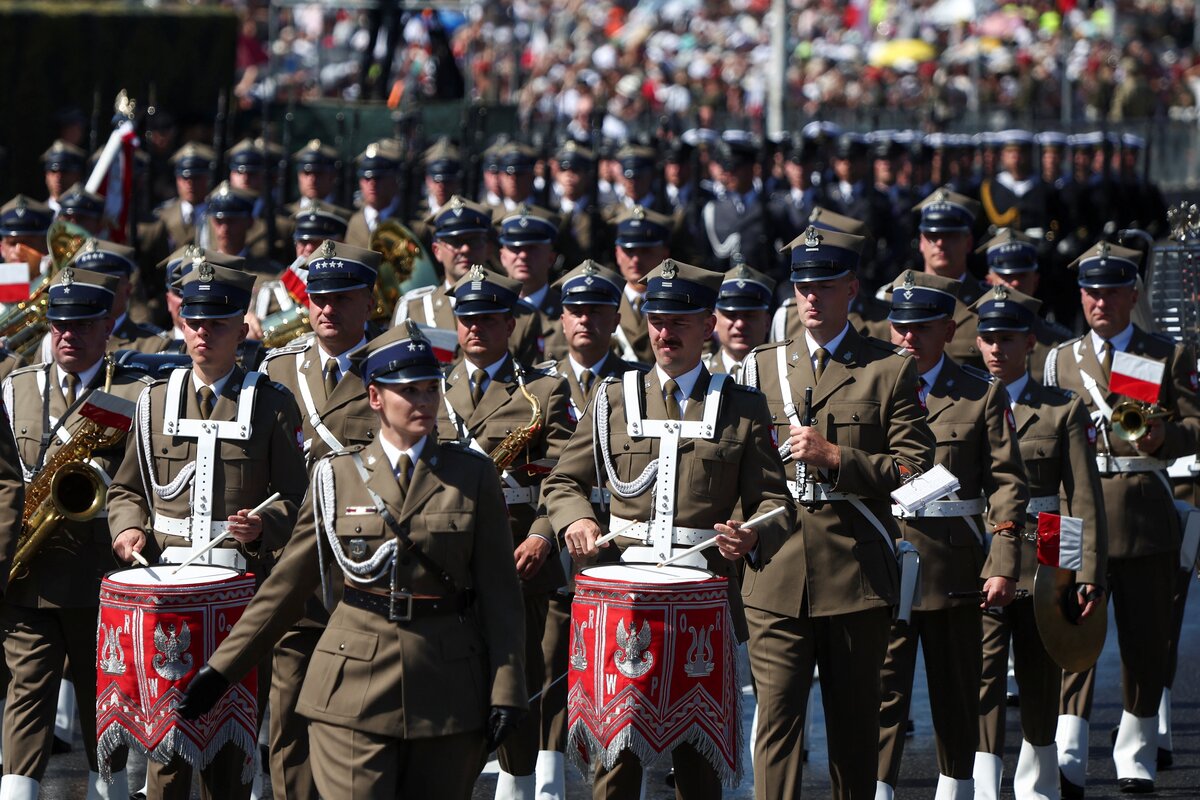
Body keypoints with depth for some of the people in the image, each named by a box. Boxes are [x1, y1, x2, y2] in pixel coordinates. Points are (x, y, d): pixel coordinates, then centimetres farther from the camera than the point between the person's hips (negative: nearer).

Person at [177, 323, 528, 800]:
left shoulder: (473, 478, 5)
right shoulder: (337, 476, 5)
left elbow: (499, 594, 3)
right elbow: (287, 586, 9)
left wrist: (506, 690, -5)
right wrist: (222, 669, 7)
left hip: (448, 697, 1)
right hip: (354, 691, -1)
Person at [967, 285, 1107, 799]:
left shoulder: (1064, 410, 3)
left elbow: (1084, 501, -1)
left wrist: (1089, 577, -8)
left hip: (1044, 567, 0)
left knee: (1041, 691, 11)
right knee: (982, 685, -11)